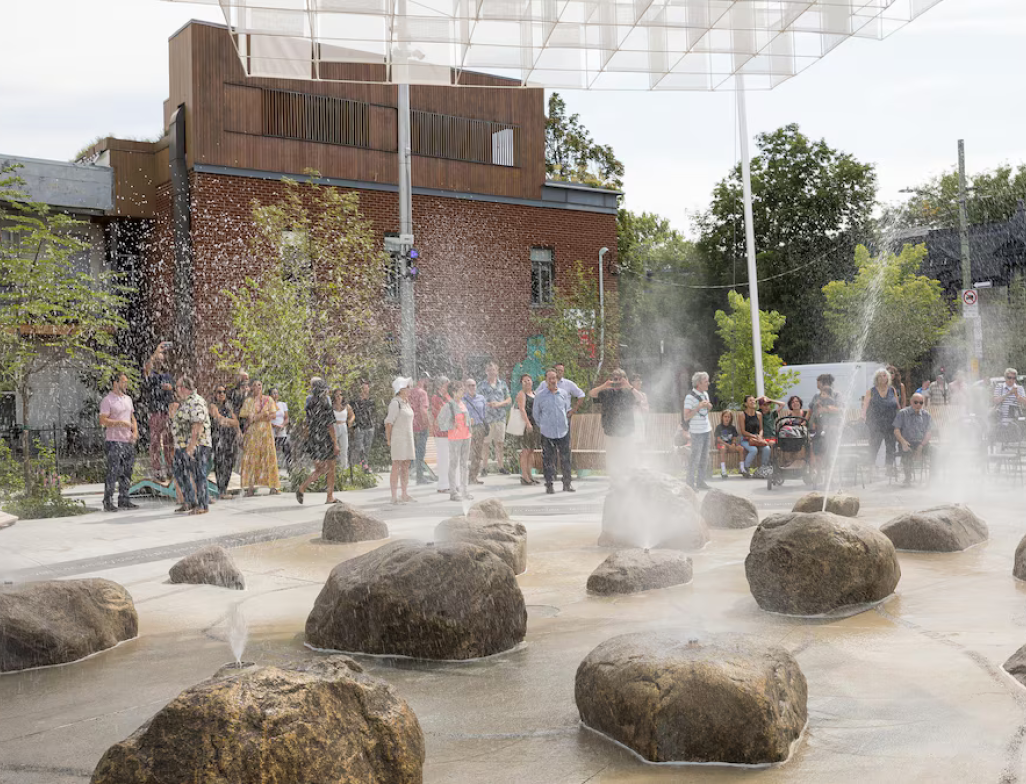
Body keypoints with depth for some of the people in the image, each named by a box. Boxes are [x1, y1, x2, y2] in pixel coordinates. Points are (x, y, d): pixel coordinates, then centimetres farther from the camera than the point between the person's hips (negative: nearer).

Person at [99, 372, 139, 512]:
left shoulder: (128, 399, 17)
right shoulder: (107, 400, -7)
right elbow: (103, 421, -14)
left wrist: (135, 432, 5)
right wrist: (120, 423, -21)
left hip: (128, 442, 7)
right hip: (114, 442, -7)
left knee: (126, 473, 9)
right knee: (113, 473, -8)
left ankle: (124, 500, 16)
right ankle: (108, 502, -4)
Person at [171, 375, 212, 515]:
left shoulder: (196, 402, -16)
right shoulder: (184, 402, 17)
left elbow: (198, 425, -24)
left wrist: (192, 445, -28)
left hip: (196, 445, -11)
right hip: (181, 446, 11)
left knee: (198, 475, -6)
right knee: (181, 474, 15)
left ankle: (203, 506, 0)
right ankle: (189, 502, 24)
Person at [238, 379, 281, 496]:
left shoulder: (268, 399, 10)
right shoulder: (248, 401, 9)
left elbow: (273, 415, -2)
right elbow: (247, 417, -1)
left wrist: (255, 418, -9)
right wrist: (264, 414, -11)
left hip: (266, 431, 0)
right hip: (252, 433, 0)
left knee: (269, 457, -3)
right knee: (251, 458, -6)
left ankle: (273, 486, -2)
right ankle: (250, 487, -8)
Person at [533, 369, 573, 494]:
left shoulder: (564, 393, 6)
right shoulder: (539, 395, -1)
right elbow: (536, 413, 9)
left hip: (563, 431, 2)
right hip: (547, 432, -2)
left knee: (565, 458, 5)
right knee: (548, 459, 0)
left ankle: (567, 484, 14)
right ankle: (549, 485, 8)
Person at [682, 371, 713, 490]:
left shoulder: (705, 394, 11)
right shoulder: (690, 397, -14)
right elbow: (686, 417, -17)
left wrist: (708, 407, 3)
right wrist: (699, 407, -23)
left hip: (706, 431, 8)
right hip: (697, 432, -8)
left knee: (704, 458, 11)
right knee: (695, 458, -6)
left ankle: (700, 481, 18)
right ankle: (690, 483, 1)